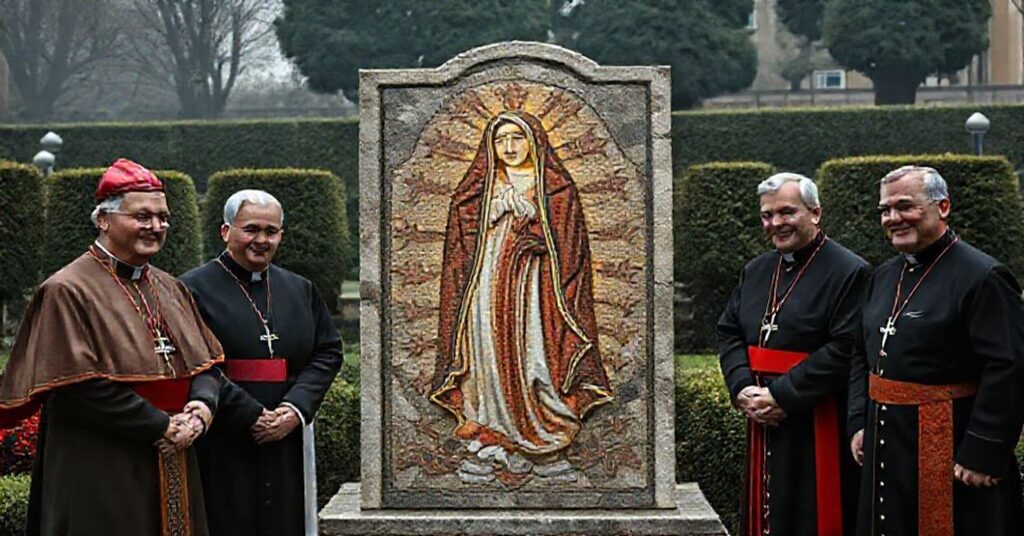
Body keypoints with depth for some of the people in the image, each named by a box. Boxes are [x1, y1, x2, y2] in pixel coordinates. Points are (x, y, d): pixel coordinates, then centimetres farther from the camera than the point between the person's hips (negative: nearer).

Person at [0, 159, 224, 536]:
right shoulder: (68, 291, -9)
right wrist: (161, 426, -16)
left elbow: (208, 360, 13)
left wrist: (202, 405, -9)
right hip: (101, 474, -6)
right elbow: (80, 385, -17)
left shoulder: (171, 290, 13)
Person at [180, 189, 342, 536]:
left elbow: (328, 352, 9)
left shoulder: (301, 290, 13)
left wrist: (297, 408, -7)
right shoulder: (195, 288, -4)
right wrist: (251, 416, -16)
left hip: (284, 445, 5)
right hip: (220, 451, -4)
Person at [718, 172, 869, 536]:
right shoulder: (756, 271, 13)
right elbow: (728, 332, 13)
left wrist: (782, 395, -18)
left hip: (817, 430, -6)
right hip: (763, 424, 6)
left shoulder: (848, 272, -10)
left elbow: (846, 349, -18)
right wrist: (742, 388, -5)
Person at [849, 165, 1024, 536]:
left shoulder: (982, 277, -14)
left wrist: (982, 453, -21)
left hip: (949, 447, -7)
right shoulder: (885, 276, 12)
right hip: (886, 445, 8)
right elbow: (864, 356, 19)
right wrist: (860, 422, 9)